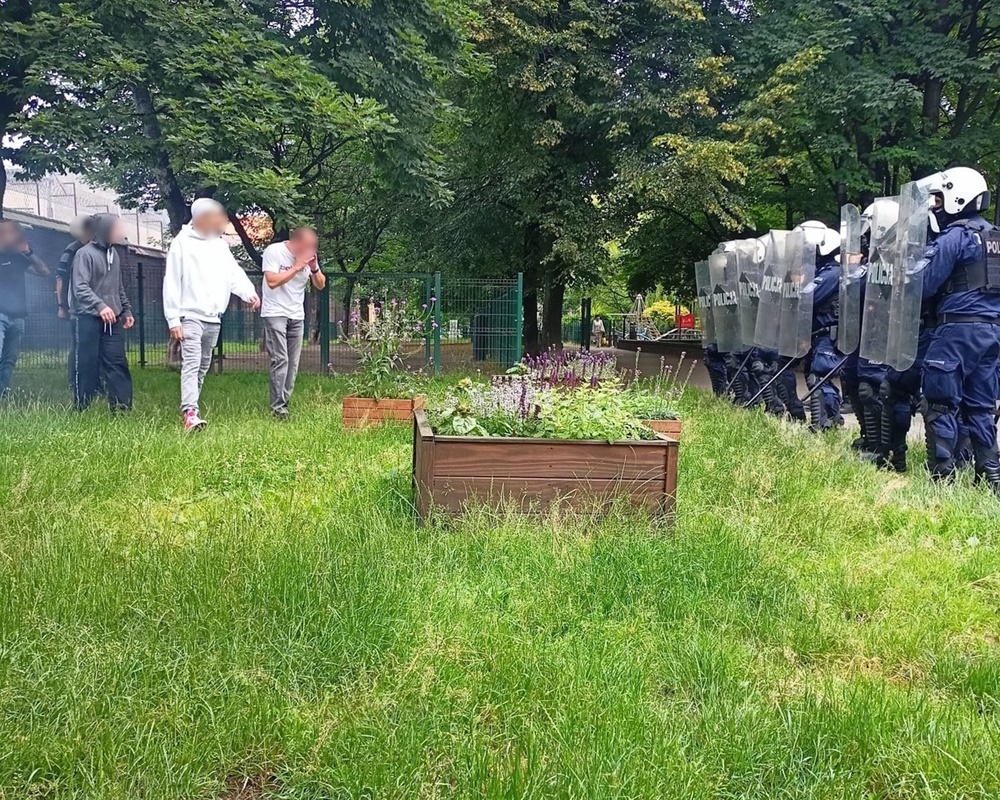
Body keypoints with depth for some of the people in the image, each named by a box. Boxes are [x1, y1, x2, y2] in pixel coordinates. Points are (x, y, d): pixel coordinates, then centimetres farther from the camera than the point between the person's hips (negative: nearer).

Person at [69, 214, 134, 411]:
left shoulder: (114, 254, 15)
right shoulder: (85, 254, -8)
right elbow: (80, 287, -18)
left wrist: (127, 310, 19)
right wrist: (100, 306, -30)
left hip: (112, 319, 7)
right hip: (88, 318, -6)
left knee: (117, 363, 2)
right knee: (86, 365, -1)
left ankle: (122, 408, 4)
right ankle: (82, 409, 8)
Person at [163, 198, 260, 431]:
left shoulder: (220, 245, 13)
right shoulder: (182, 244, -5)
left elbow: (235, 274, 4)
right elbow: (171, 284, -7)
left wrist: (249, 293, -17)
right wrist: (173, 320, -12)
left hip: (214, 319, 7)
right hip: (191, 316, -6)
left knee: (203, 366, 12)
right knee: (191, 363, -17)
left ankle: (190, 407, 23)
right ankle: (190, 413, -27)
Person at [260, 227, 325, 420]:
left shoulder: (308, 256, 8)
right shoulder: (274, 252, -7)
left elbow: (320, 285, 11)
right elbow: (272, 281, -18)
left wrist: (314, 268, -8)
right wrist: (297, 267, -18)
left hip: (297, 316, 6)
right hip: (275, 314, -5)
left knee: (293, 364, 0)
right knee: (280, 360, -13)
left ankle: (284, 404, 5)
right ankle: (277, 407, -10)